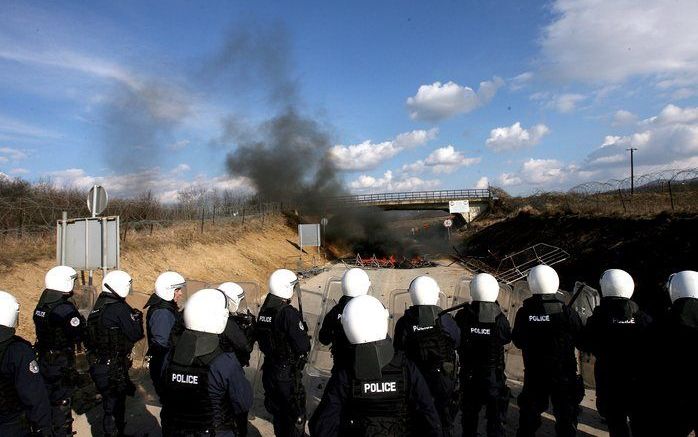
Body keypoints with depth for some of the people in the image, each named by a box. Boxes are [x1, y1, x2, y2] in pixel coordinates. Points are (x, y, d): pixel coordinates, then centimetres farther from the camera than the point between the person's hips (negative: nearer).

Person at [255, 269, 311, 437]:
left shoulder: (263, 310, -1)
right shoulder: (289, 313, -24)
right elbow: (303, 347, -23)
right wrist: (305, 334, -3)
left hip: (269, 370, 7)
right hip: (288, 373, -7)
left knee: (277, 409, 24)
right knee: (295, 412, 11)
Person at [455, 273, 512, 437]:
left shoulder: (462, 317, -15)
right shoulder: (500, 319, -17)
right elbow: (507, 338, 0)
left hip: (469, 375, 2)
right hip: (494, 375, -1)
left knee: (469, 417, 19)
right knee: (496, 417, 13)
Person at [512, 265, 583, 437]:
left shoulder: (524, 312, -10)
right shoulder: (566, 312, -16)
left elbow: (517, 342, 1)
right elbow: (581, 341, -7)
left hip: (533, 375, 2)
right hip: (564, 376, -2)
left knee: (528, 417, 16)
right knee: (566, 417, 12)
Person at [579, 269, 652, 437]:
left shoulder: (599, 317, -14)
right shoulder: (642, 316, -7)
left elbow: (585, 345, -7)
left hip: (610, 380, -3)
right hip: (638, 379, 3)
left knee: (617, 422, 9)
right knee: (640, 422, 17)